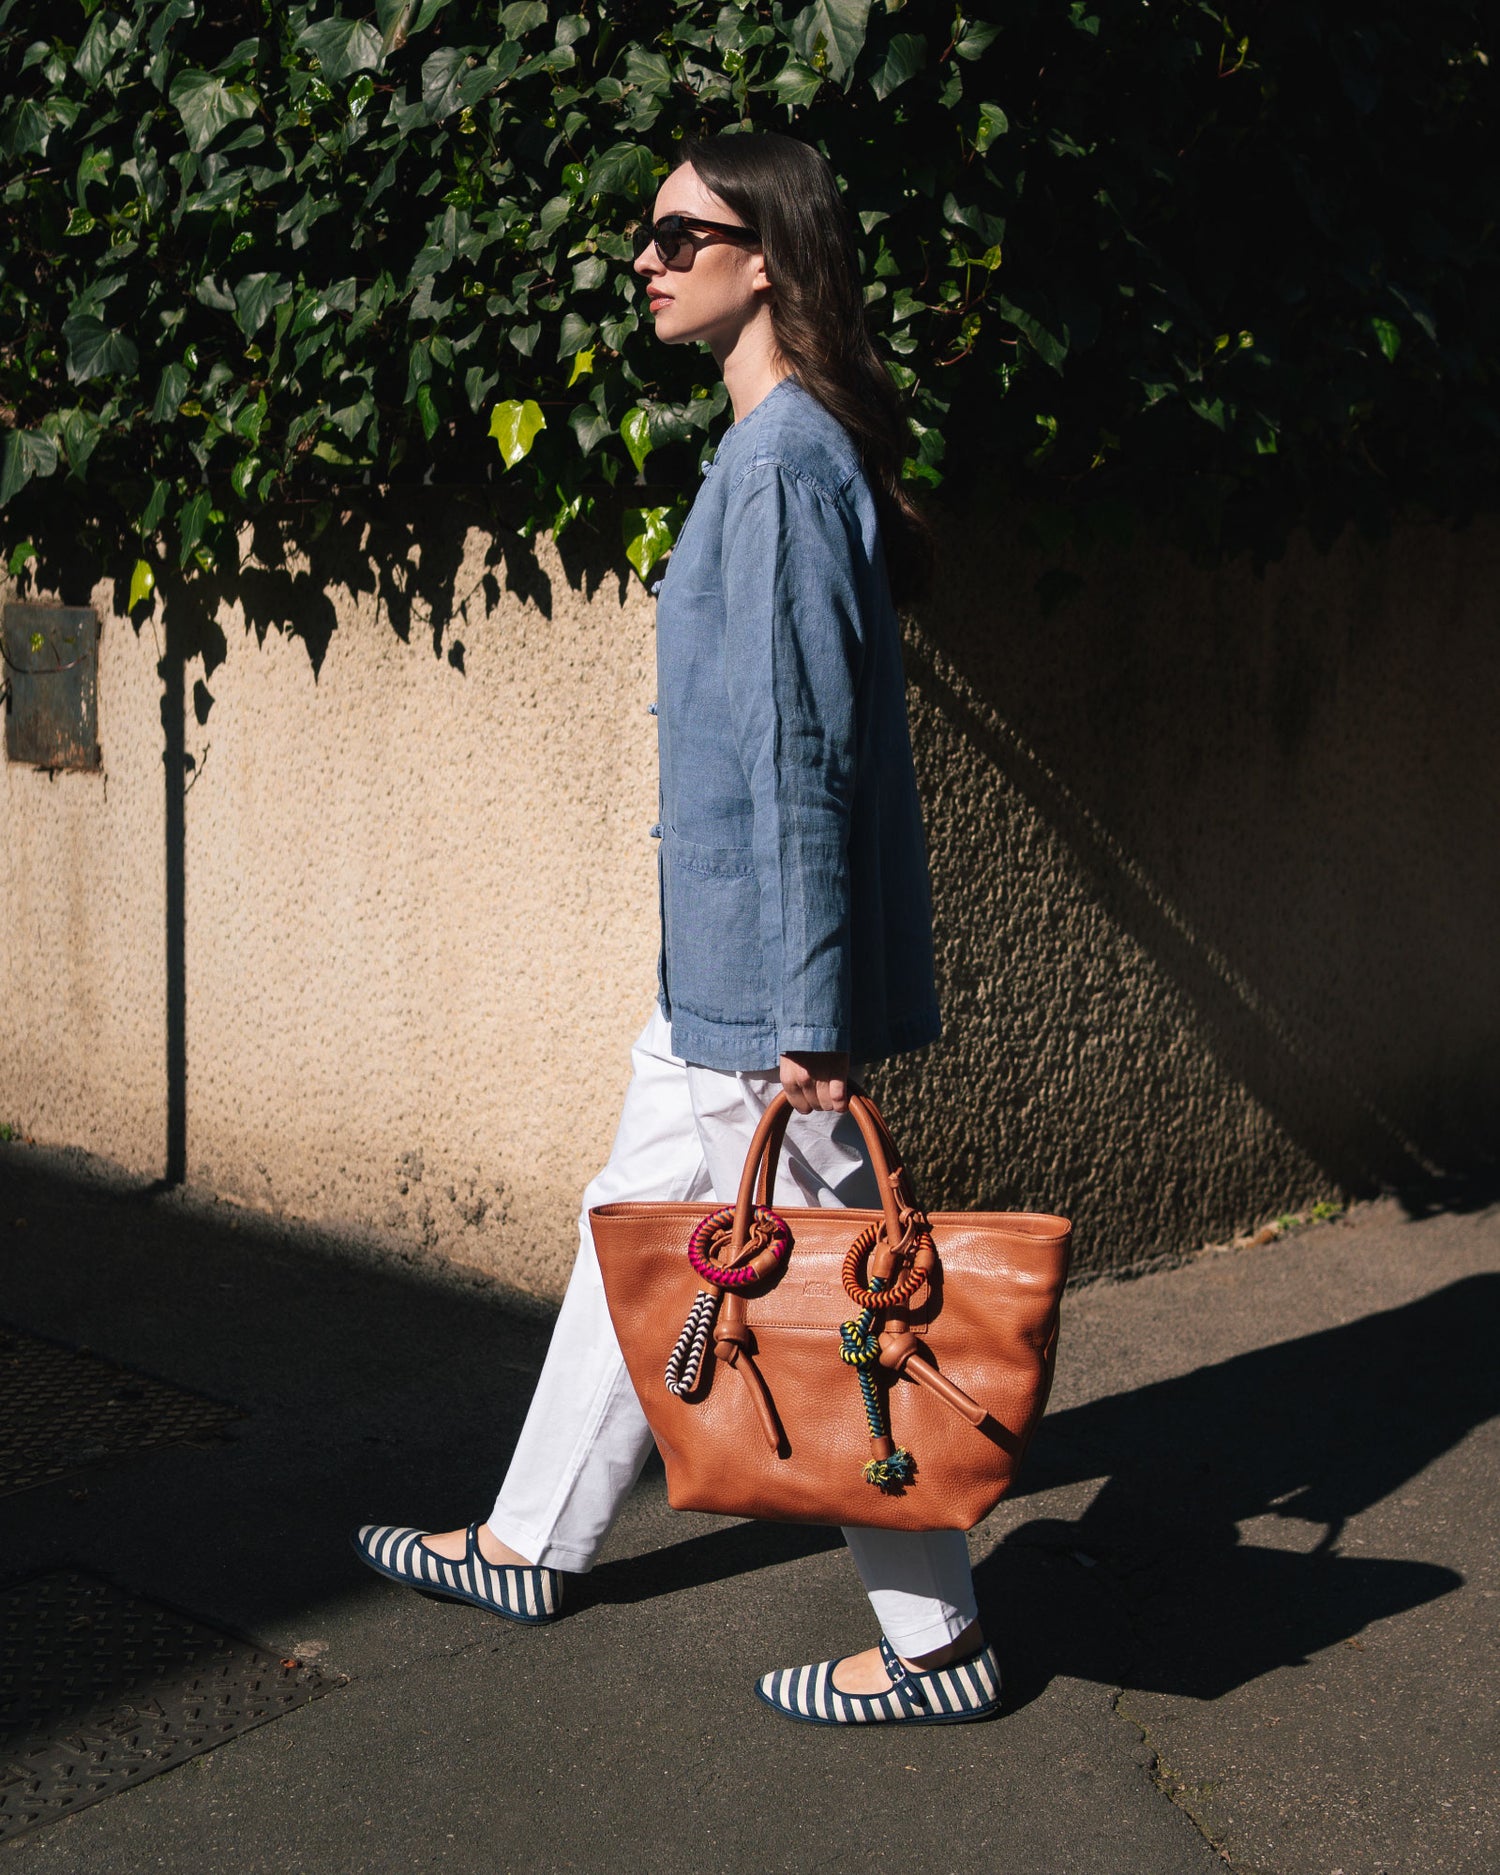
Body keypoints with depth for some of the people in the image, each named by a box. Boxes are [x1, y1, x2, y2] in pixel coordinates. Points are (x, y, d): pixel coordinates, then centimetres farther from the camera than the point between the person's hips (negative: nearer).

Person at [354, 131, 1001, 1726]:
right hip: (717, 963, 10)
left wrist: (806, 1018, -22)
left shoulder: (784, 465, -18)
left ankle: (938, 1642, 12)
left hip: (765, 974, -10)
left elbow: (800, 752, -22)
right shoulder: (773, 451, 14)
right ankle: (532, 1544, 34)